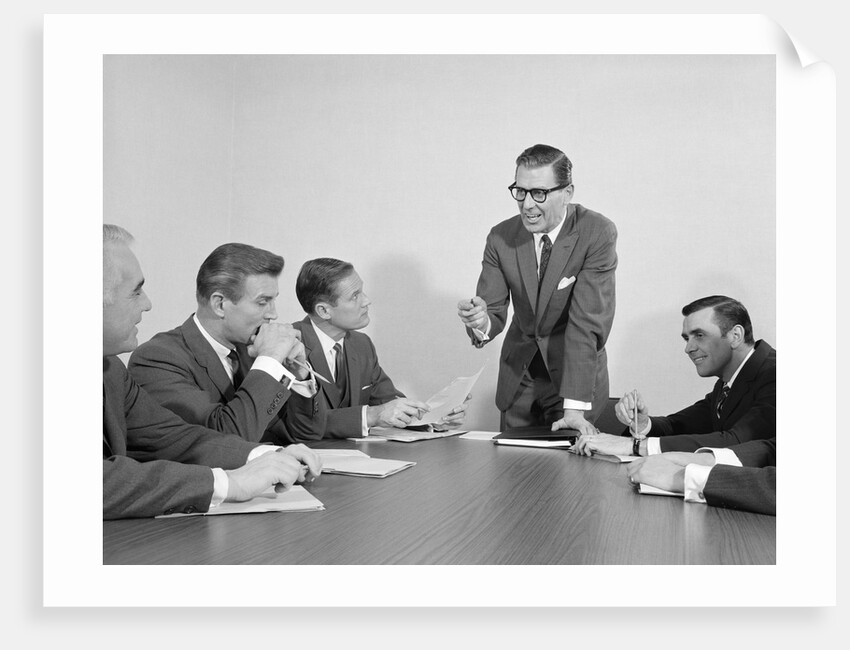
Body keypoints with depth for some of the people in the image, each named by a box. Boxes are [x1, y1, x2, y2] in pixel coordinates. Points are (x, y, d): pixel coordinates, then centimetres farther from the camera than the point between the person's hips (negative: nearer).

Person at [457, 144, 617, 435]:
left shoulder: (598, 234, -19)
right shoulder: (501, 238, -8)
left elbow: (587, 323, -24)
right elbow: (494, 311, -6)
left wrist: (576, 407, -29)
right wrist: (481, 321, -32)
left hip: (576, 371, -3)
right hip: (518, 374, 3)